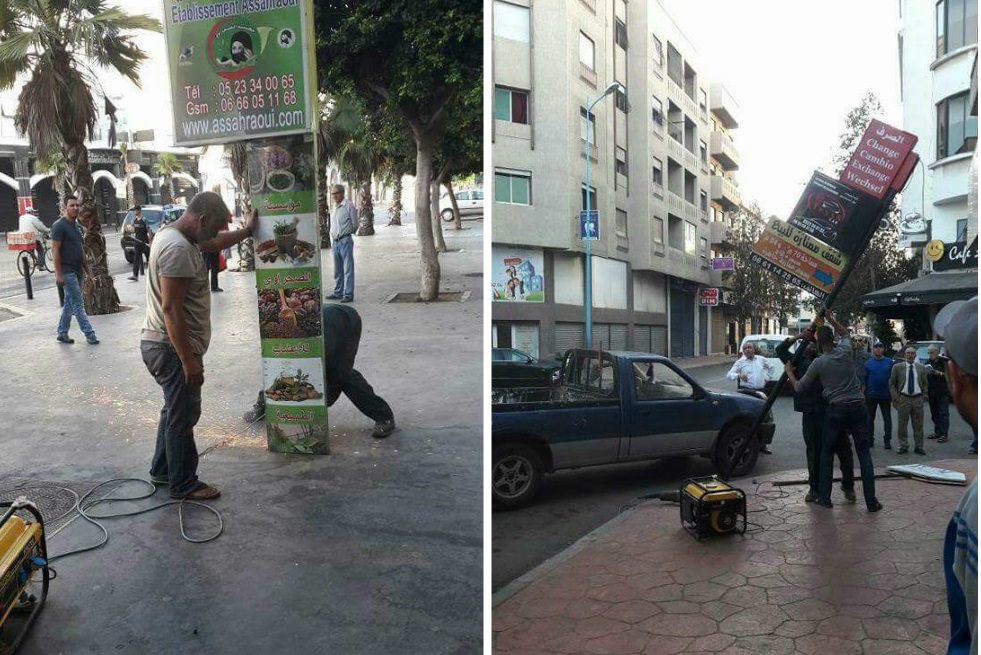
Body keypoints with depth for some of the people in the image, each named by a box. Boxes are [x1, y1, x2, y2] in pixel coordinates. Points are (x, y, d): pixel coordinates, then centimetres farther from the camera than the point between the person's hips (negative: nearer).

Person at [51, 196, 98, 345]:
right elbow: (55, 250, -15)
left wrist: (87, 270, 18)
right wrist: (58, 274, -19)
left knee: (70, 303, 12)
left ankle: (62, 333, 21)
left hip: (77, 270, 8)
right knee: (78, 304, -5)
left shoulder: (78, 226, 14)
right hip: (67, 271, -8)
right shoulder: (59, 226, -11)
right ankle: (89, 333, -2)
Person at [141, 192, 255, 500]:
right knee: (183, 416, 2)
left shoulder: (174, 235, 9)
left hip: (160, 344, 11)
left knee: (175, 410, 23)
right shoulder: (178, 249, -24)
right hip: (172, 348, -11)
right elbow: (171, 308, -28)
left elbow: (213, 243, 32)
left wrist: (246, 231, 38)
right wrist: (188, 360, -26)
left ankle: (162, 470, 37)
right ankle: (184, 484, 16)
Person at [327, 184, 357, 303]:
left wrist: (345, 233, 4)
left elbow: (355, 225, -5)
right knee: (337, 270, 13)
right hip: (335, 242, 8)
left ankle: (348, 294, -2)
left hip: (345, 241, -8)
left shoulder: (349, 205, -7)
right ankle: (338, 293, 21)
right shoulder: (336, 208, 16)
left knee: (348, 269, -4)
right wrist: (333, 235, 14)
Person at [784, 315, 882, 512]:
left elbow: (799, 387, 5)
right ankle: (871, 501, 4)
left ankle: (824, 498, 15)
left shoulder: (818, 363, -5)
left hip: (836, 410, -2)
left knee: (826, 453, 12)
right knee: (864, 453, 6)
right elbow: (845, 334, 27)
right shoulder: (845, 350, 1)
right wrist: (830, 320, 25)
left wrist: (789, 372, 20)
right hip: (858, 407, 2)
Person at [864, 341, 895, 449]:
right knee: (870, 418, 8)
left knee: (887, 418, 3)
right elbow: (864, 380, 4)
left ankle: (887, 440, 11)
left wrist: (893, 394, 2)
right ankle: (870, 440, 17)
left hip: (885, 395, 0)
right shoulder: (868, 362, 1)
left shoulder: (889, 362, 1)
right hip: (871, 396, 0)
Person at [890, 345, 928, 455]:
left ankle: (918, 447, 15)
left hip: (918, 398, 2)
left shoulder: (921, 368, 8)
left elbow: (925, 383, 16)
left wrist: (923, 395, 5)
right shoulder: (897, 367, 1)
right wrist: (895, 397, -4)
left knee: (918, 425, 6)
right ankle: (903, 446, 11)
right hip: (903, 398, -2)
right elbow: (891, 384, 3)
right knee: (902, 424, 2)